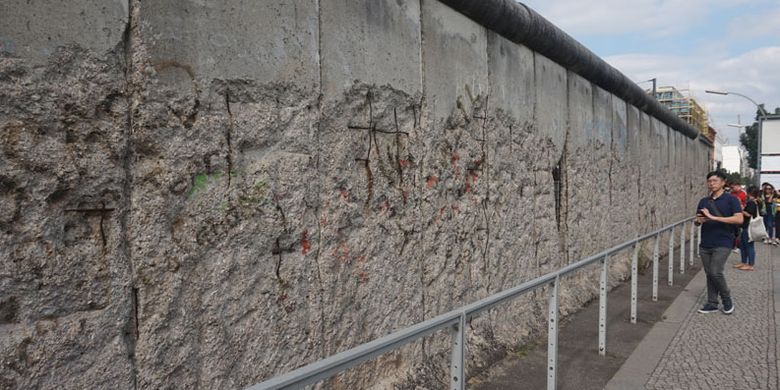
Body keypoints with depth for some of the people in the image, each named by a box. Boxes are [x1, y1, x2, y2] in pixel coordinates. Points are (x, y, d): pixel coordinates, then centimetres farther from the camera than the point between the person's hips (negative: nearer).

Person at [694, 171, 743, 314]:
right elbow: (697, 220, 17)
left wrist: (714, 217, -22)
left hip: (722, 244, -5)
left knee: (715, 272, -13)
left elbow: (739, 219, -16)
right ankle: (712, 304, 18)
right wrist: (698, 220, -9)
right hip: (705, 244, 5)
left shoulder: (731, 200, -4)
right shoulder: (703, 201, 12)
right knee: (709, 274, 8)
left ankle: (727, 299, 10)